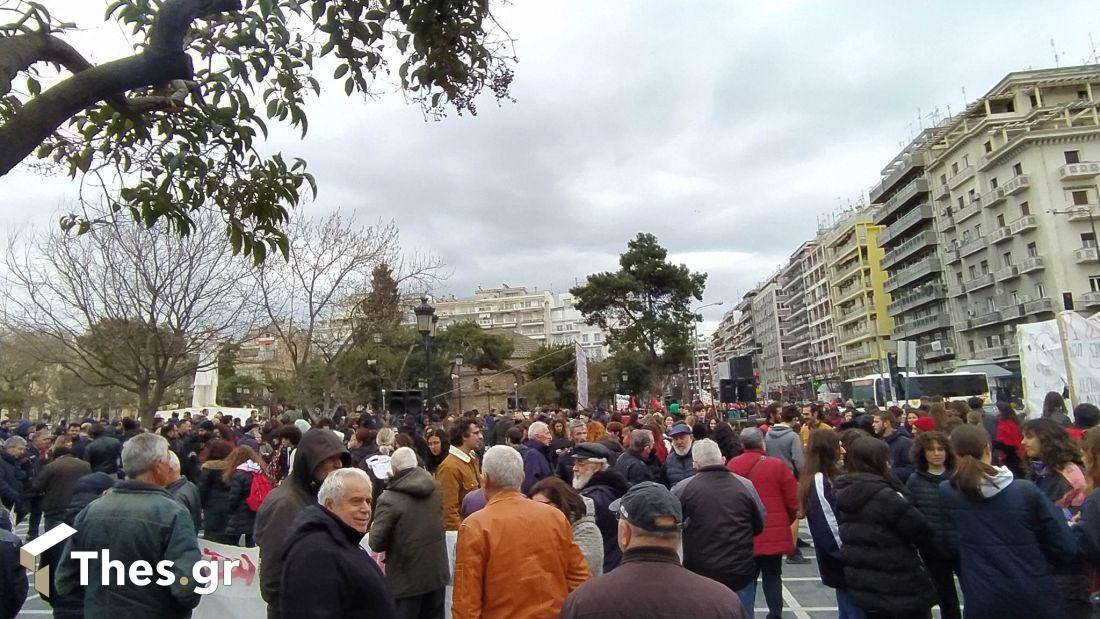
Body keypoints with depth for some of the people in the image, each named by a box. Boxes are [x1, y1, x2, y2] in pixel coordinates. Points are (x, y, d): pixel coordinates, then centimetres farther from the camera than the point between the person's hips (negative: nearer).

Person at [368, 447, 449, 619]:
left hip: (407, 579, -5)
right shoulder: (435, 488, -2)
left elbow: (376, 544, -15)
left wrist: (373, 528, 5)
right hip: (437, 573, 5)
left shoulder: (388, 499, -20)